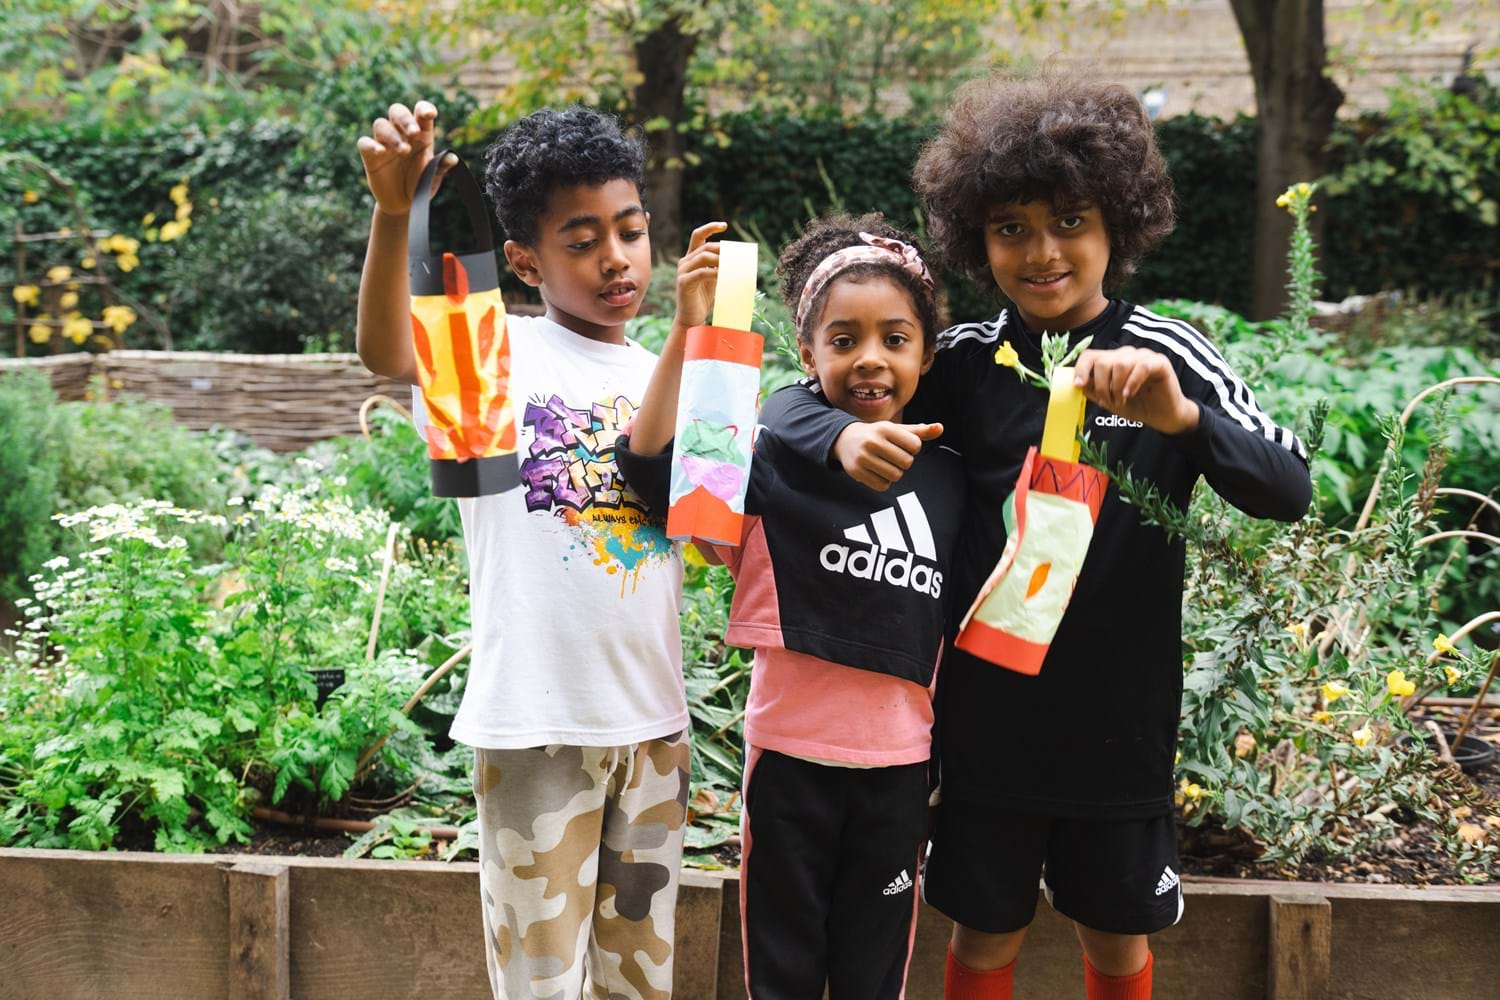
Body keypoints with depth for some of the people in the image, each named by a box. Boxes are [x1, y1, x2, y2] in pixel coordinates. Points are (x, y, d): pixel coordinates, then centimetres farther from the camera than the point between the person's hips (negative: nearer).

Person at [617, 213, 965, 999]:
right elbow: (654, 464, -24)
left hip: (900, 759, 3)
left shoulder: (947, 477, 2)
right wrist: (688, 331, -30)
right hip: (793, 751, -3)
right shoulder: (781, 451, -11)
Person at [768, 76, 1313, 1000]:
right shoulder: (965, 362, -4)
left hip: (1121, 712, 0)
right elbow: (800, 404, -6)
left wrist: (1181, 417, -35)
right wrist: (847, 437, -30)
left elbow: (1289, 490, -16)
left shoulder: (1169, 357, -7)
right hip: (989, 709, 1)